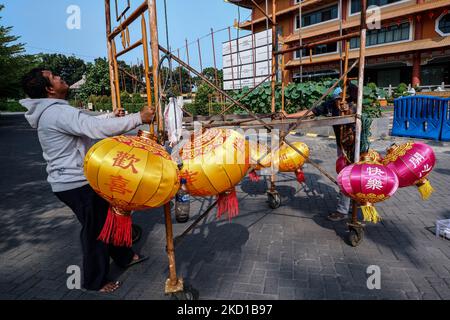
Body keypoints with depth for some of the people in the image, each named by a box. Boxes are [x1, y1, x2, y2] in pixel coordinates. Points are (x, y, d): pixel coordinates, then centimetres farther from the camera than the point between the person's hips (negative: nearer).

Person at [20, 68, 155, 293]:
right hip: (77, 184, -10)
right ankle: (95, 281, 25)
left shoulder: (53, 111, 11)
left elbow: (87, 123, 21)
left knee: (108, 217, 20)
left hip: (73, 179, 10)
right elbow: (98, 129, -35)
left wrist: (111, 115, 20)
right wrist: (139, 118, -29)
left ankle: (124, 257, 38)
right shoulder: (58, 112, -24)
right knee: (95, 228, 4)